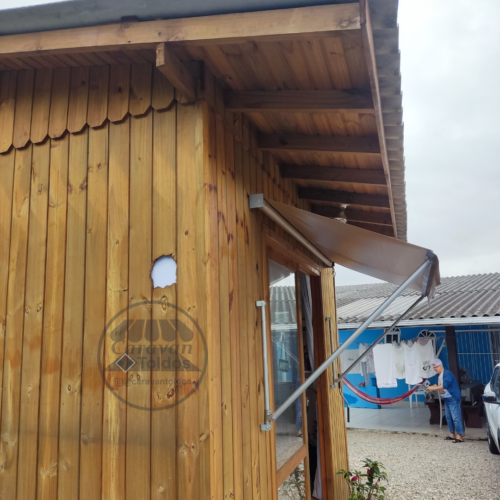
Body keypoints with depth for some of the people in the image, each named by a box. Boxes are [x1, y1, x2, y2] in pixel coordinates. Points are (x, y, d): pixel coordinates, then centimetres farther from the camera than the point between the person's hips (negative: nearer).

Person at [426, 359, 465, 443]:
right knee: (448, 417, 13)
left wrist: (433, 388, -26)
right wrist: (431, 387, -4)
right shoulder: (440, 375, 10)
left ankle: (460, 436, -3)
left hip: (453, 399, -10)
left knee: (456, 417, -7)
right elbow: (438, 385, 15)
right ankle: (452, 434, 22)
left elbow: (445, 385, -28)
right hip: (447, 399, 10)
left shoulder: (447, 374, -19)